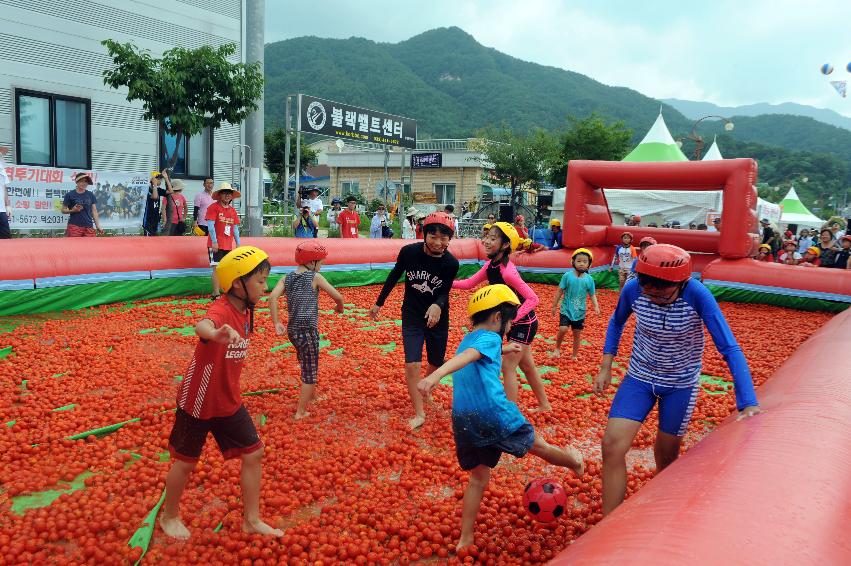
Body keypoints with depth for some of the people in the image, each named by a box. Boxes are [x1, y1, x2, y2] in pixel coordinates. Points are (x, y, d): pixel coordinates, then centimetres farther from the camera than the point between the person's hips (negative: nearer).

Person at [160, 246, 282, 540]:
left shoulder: (245, 312, -2)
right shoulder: (221, 310, -27)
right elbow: (201, 326, -52)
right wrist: (216, 334, -75)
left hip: (229, 402, 7)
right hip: (198, 402, -7)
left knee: (254, 454, 7)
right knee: (185, 462, 12)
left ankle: (252, 520, 23)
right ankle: (169, 517, 38)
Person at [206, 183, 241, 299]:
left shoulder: (232, 210, 14)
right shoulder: (213, 207, -5)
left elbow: (235, 228, 16)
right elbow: (210, 225, -11)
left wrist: (238, 244, 12)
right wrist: (214, 242, -17)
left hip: (228, 245, 6)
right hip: (216, 245, -6)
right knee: (217, 268, -8)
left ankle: (222, 290, 22)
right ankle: (216, 294, -6)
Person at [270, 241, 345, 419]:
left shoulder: (287, 278, 7)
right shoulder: (315, 277, -5)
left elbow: (272, 297, -7)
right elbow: (338, 297, -5)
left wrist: (277, 323, -5)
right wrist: (339, 307, 17)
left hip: (292, 330, 6)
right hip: (308, 331, -6)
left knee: (306, 366, 28)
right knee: (310, 372, 6)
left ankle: (310, 393, 47)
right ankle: (301, 412, 11)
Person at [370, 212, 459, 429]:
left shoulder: (451, 263, -20)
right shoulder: (409, 251, -19)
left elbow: (444, 292, -11)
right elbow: (394, 276, -2)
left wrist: (437, 306, -35)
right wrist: (379, 303, 8)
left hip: (437, 319, 1)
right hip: (412, 316, -1)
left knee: (436, 364, 15)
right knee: (412, 365, -10)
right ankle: (419, 413, 4)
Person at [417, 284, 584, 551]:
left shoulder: (467, 340, 20)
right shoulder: (489, 338, -5)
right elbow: (466, 357, -25)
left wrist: (501, 350, 47)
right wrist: (436, 375, -41)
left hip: (463, 420, 7)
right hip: (494, 413, -7)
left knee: (478, 477, 20)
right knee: (535, 443, 19)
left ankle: (465, 539, 22)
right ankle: (574, 462, 45)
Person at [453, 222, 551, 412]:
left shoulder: (507, 271, -29)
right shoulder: (490, 265, -3)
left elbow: (533, 299, -29)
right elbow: (469, 283, 4)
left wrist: (511, 319, -32)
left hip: (524, 323, -9)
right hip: (514, 322, 9)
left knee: (508, 366, -6)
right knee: (526, 366, 21)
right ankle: (544, 404, 38)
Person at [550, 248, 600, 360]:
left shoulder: (589, 279, -4)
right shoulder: (567, 275, -8)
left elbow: (592, 295, 3)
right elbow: (560, 291, -2)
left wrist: (596, 307, -13)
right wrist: (554, 306, 1)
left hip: (580, 311, 2)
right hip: (566, 309, -2)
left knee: (577, 334, 9)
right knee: (563, 329, -16)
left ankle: (575, 355, 26)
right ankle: (557, 348, 10)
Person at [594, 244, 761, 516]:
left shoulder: (697, 296, -28)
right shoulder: (633, 289, -21)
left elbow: (730, 349, -26)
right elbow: (617, 322, 2)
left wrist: (749, 404, -33)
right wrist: (606, 367, -3)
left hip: (681, 384, -1)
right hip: (639, 378, 1)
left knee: (667, 456, 13)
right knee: (612, 445, -12)